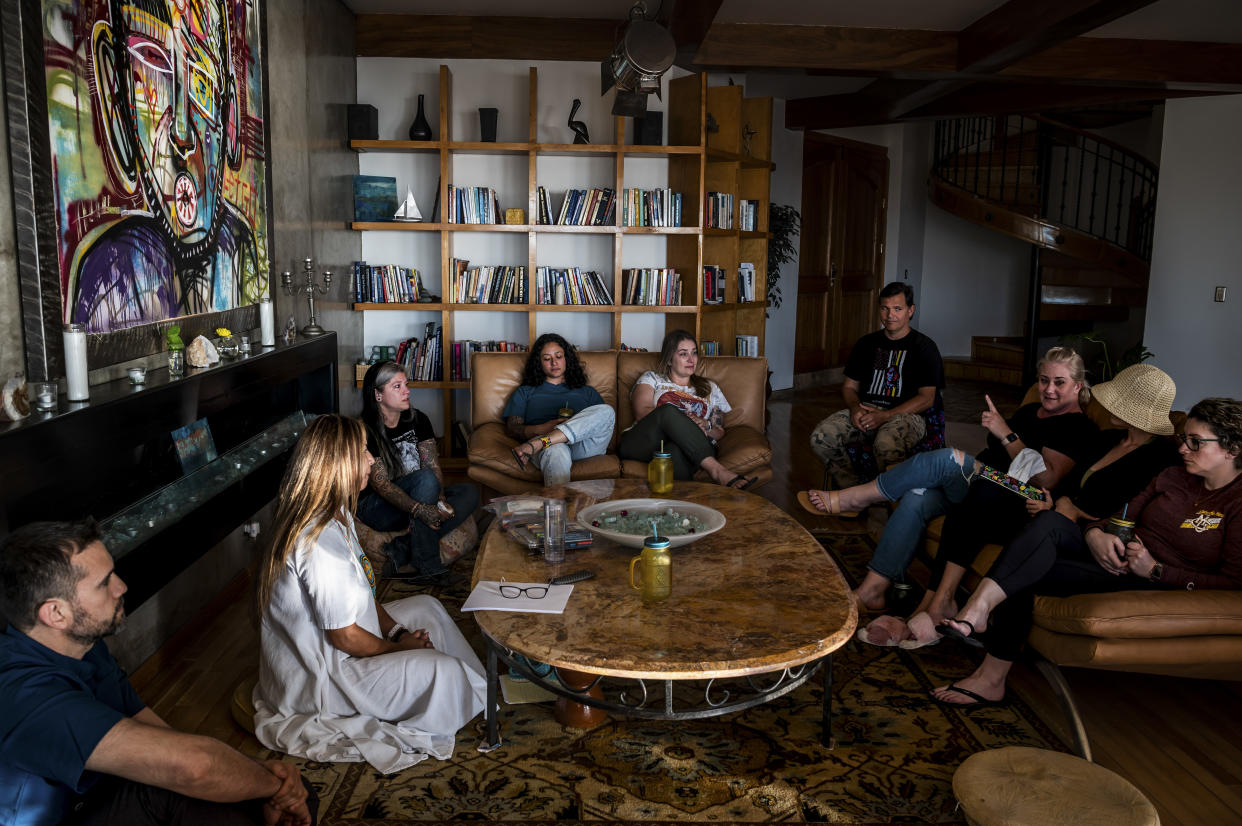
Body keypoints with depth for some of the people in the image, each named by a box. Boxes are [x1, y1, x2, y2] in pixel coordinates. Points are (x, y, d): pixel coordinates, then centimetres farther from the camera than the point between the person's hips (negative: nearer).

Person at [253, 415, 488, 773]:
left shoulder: (334, 514, 0)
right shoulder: (319, 542, -32)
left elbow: (361, 592, 11)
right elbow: (345, 637, -26)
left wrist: (398, 631, 1)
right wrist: (398, 648, -10)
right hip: (313, 680, -11)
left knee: (426, 607, 15)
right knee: (441, 671, -18)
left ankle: (480, 684, 21)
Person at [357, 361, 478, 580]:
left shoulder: (417, 419, 2)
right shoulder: (366, 431, -16)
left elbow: (434, 466, -3)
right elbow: (381, 484, -23)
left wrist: (440, 501, -23)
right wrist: (419, 509, -38)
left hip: (417, 497, 7)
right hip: (377, 508, -7)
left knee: (470, 492, -14)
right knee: (425, 479, -32)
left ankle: (402, 550, -24)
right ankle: (428, 566, -29)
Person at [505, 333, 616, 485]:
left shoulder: (587, 392, 34)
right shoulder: (526, 391, 31)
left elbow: (607, 417, 18)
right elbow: (512, 427, 15)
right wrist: (541, 429, -8)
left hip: (583, 443, 2)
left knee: (606, 410, -30)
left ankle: (536, 444, -42)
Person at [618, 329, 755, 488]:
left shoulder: (710, 388, 30)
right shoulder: (651, 378, 22)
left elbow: (720, 433, 22)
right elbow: (642, 413, 1)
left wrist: (706, 426, -4)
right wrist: (682, 422, -13)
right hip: (642, 444, -1)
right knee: (668, 410, -35)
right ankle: (716, 471, -43)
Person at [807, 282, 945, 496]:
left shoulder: (924, 347, 3)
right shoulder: (866, 344, 17)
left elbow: (926, 398, -5)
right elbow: (849, 386, 19)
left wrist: (885, 416, -17)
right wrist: (855, 407, -6)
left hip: (906, 414, -4)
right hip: (865, 411, 5)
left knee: (886, 445, -40)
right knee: (821, 437, -24)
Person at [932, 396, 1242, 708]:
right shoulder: (1173, 477, 16)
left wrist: (1155, 570, -17)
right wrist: (1095, 534, -7)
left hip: (1153, 584, -6)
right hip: (1116, 560, 6)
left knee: (1029, 572, -25)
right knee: (1050, 521, -25)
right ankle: (978, 609, -32)